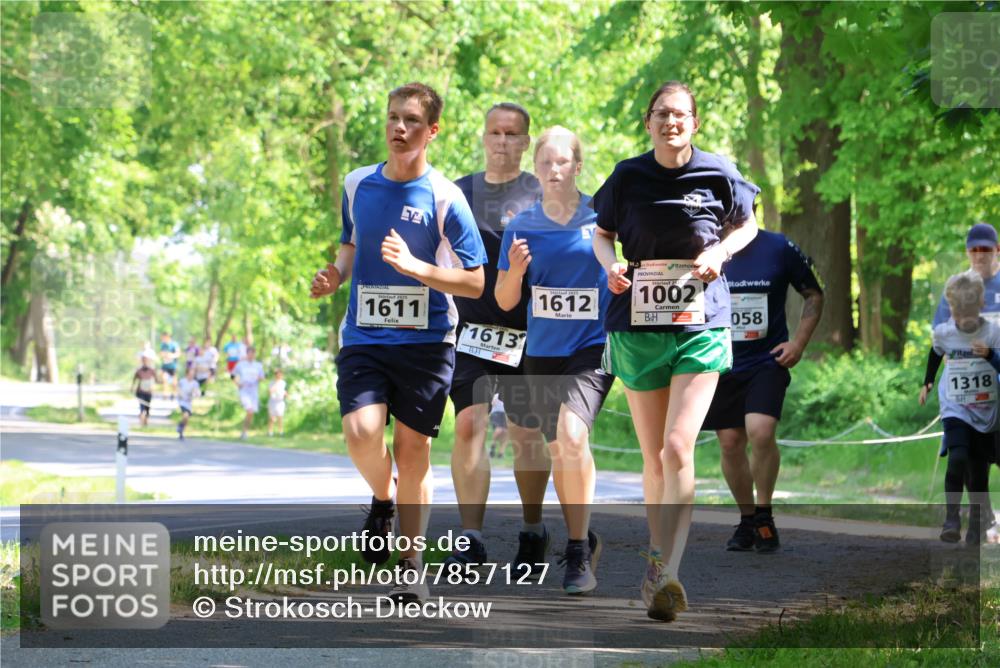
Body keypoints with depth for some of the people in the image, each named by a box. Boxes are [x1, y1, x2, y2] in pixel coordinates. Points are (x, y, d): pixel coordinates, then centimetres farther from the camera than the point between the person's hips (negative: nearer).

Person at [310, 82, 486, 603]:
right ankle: (382, 501, 17)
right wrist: (335, 274, 3)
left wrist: (413, 266, -20)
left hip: (425, 340, -3)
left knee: (413, 449, -1)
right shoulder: (357, 185, 7)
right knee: (361, 432, -17)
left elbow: (474, 283, -6)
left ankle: (411, 567, 13)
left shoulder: (444, 199, -7)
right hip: (363, 335, 3)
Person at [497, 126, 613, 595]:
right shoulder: (522, 227, 2)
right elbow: (504, 301, 4)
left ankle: (580, 555, -18)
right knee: (557, 450, 13)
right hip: (543, 350, 4)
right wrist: (515, 269, -16)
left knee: (573, 434, -24)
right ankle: (581, 540, 35)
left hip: (593, 345, -4)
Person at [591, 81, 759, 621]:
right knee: (653, 456, 8)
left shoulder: (717, 175, -1)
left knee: (678, 449, -16)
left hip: (701, 324, -2)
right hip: (637, 327, 2)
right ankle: (657, 562, 23)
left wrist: (719, 253, -4)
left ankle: (667, 573, -18)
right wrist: (610, 264, -6)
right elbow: (602, 233, 15)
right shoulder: (628, 176, 1)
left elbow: (747, 225, 15)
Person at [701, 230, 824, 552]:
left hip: (768, 360, -3)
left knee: (760, 432, -21)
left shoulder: (780, 249, -5)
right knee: (731, 444, 3)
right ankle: (747, 519, 22)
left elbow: (814, 295, 6)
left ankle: (764, 516, -3)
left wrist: (799, 342, -4)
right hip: (722, 365, 3)